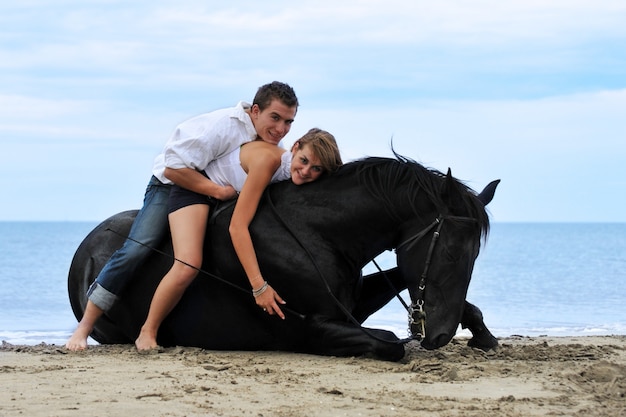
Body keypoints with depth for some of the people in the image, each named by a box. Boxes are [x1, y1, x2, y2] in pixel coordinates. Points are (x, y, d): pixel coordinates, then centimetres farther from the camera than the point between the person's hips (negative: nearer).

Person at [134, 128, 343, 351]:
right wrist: (259, 286, -40)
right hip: (195, 188, -8)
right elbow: (237, 226, -37)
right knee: (188, 266, -27)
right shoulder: (267, 159, -35)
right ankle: (147, 332, -8)